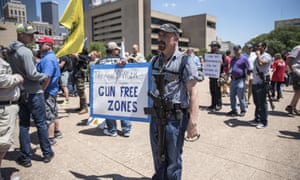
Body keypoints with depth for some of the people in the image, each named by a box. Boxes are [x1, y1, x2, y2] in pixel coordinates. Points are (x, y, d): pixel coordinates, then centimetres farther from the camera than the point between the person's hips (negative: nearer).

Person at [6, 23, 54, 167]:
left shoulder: (10, 52, 10)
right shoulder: (25, 51, -16)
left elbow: (12, 71, 15)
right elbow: (32, 74, -19)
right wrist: (45, 76, -3)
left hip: (20, 93, 7)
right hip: (33, 93, -7)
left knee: (23, 125, 10)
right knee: (41, 124, 5)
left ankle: (25, 158, 16)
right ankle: (47, 153, 17)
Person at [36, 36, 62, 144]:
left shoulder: (48, 59, -19)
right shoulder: (49, 57, 14)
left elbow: (46, 78, -26)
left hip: (47, 92, -10)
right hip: (52, 90, 10)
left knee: (48, 116, -3)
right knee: (53, 113, 20)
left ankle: (50, 138, 6)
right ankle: (57, 132, 33)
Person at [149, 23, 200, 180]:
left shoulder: (185, 61, -9)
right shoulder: (155, 60, 9)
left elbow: (193, 92, -14)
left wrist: (193, 122, -21)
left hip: (175, 118, -5)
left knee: (173, 159, 11)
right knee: (158, 157, 22)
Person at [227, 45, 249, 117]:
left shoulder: (244, 59, -3)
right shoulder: (232, 59, 17)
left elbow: (247, 70, -6)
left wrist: (246, 80, -11)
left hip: (240, 80, -6)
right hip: (233, 80, 7)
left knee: (241, 96, -3)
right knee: (232, 96, 8)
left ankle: (243, 111, 10)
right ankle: (234, 110, 18)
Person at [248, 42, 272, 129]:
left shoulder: (266, 56, -7)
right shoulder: (258, 56, 20)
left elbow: (260, 63, -27)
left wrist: (258, 54, -11)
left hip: (261, 83, -9)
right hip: (255, 82, 9)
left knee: (262, 103, -4)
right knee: (257, 102, 13)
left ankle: (263, 122, 3)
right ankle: (257, 119, 22)